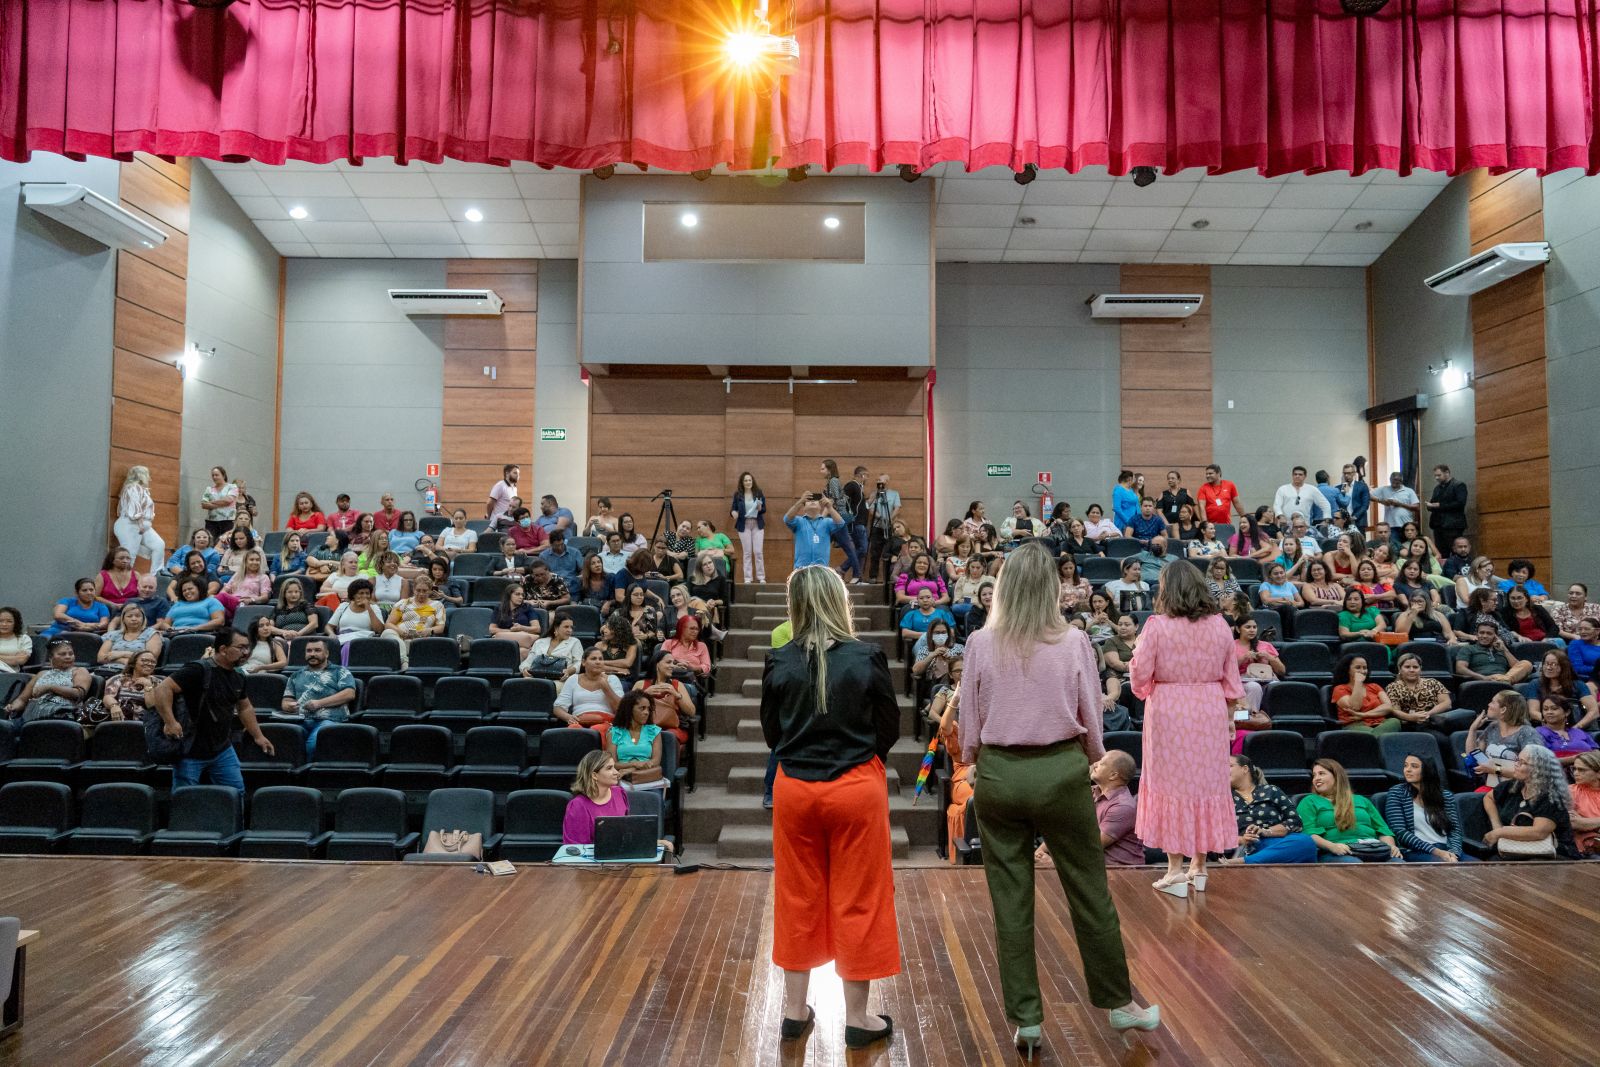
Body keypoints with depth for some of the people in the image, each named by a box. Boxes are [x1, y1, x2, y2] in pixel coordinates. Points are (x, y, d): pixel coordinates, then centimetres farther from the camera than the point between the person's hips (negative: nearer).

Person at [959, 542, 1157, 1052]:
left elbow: (969, 723, 0)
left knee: (1010, 901, 10)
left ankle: (1025, 1019, 20)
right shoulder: (1073, 642, -7)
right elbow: (1091, 719, 1)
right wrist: (1092, 759, 21)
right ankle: (1119, 1002, 32)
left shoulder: (981, 644, -6)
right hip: (1060, 771, 0)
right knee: (1090, 892, 16)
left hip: (999, 775, 1)